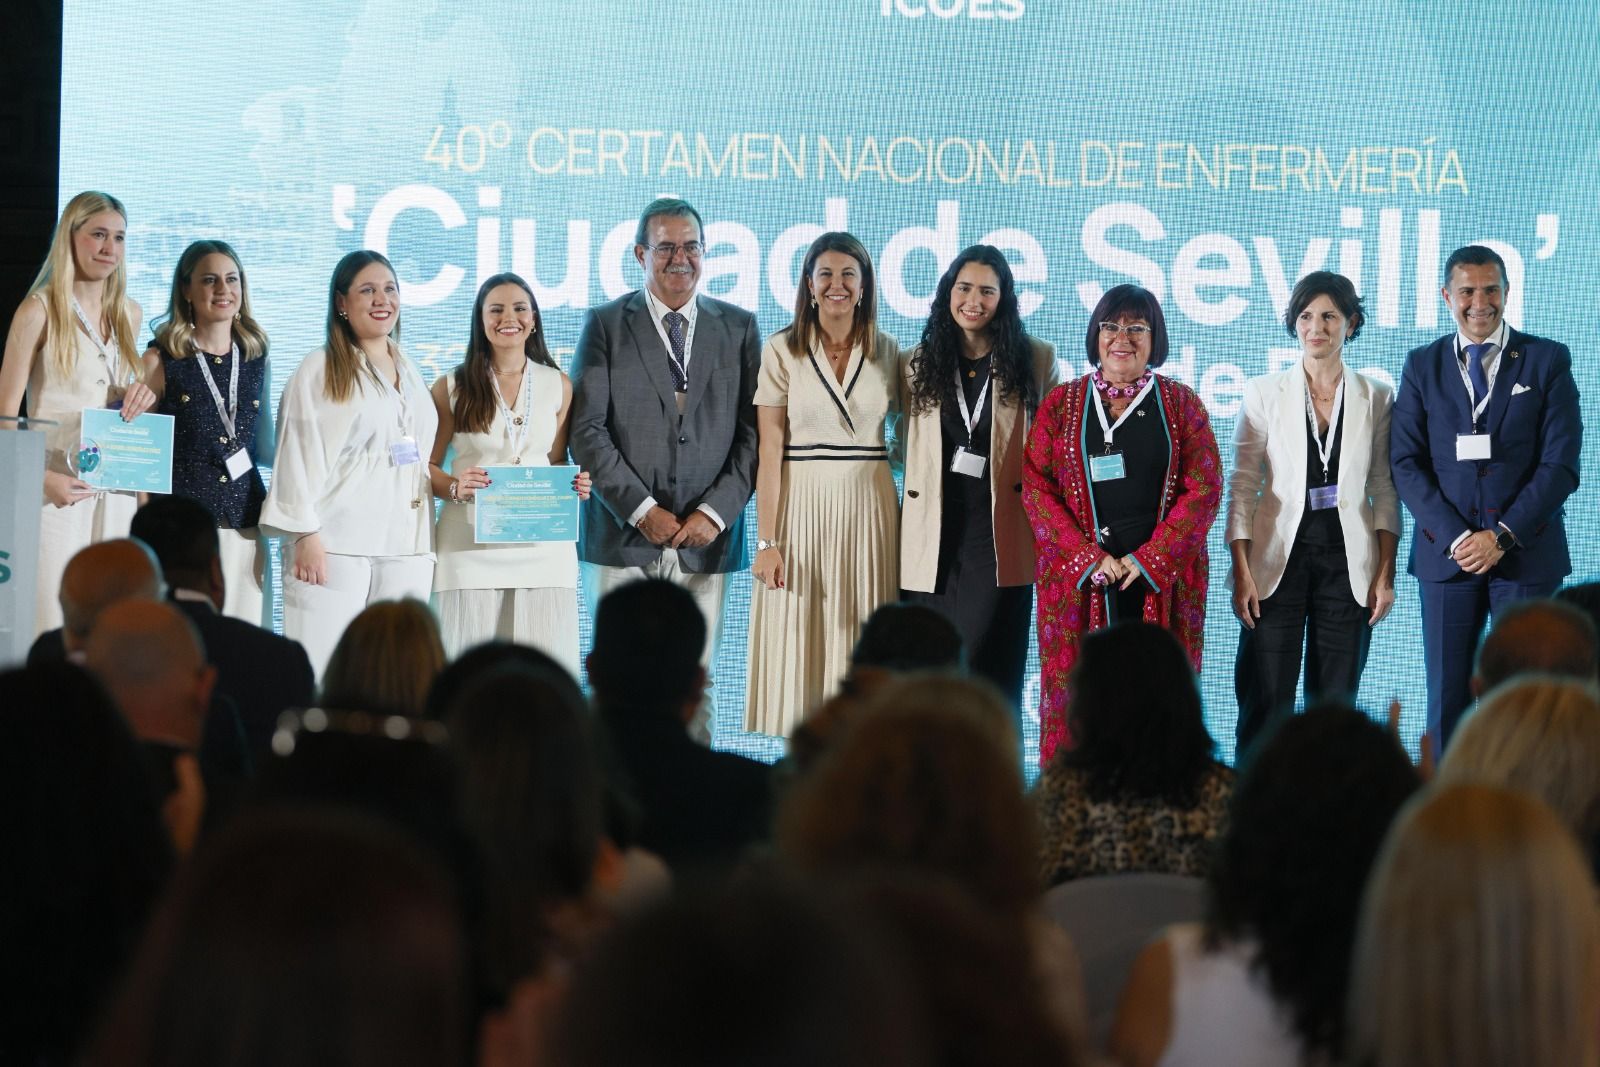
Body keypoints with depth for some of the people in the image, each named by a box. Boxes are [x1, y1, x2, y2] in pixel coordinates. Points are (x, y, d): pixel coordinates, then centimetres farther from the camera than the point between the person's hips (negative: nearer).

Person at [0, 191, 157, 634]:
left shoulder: (130, 314, 13)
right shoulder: (40, 310, -4)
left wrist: (141, 396, 3)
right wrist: (42, 478, -20)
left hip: (116, 493, 5)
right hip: (58, 488, -5)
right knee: (52, 628, -9)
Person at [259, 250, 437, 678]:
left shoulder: (409, 374, 19)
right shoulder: (319, 369, -1)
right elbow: (298, 454, -6)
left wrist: (428, 546, 16)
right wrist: (306, 536, -13)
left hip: (406, 548, 6)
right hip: (337, 545, -6)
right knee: (326, 673, -8)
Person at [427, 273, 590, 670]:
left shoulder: (558, 386, 13)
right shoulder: (452, 387, 5)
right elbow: (427, 465, 7)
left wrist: (574, 486, -2)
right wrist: (455, 486, -13)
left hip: (542, 544, 2)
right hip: (472, 545, -2)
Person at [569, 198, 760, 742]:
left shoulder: (738, 327, 11)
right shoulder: (606, 325, 5)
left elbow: (753, 432, 6)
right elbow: (587, 430, -2)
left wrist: (715, 512, -6)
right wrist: (642, 510, -9)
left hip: (706, 538, 1)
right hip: (623, 536, -1)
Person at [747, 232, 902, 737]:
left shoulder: (886, 351, 7)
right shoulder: (782, 350, -1)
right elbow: (769, 450, -4)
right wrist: (767, 541, -9)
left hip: (869, 506, 2)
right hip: (802, 505, -2)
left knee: (860, 642, 2)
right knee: (796, 640, -2)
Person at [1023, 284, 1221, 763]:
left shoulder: (1180, 403, 8)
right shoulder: (1062, 404, 9)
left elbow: (1204, 487, 0)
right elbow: (1036, 486, 2)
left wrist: (1150, 560, -10)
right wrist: (1089, 558, -9)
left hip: (1163, 577, 0)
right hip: (1078, 580, 0)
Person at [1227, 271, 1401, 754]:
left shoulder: (1375, 398, 6)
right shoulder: (1264, 393, 3)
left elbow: (1385, 492, 7)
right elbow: (1242, 486, 1)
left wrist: (1385, 574, -1)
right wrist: (1242, 573, -7)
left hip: (1347, 562, 1)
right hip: (1279, 557, -1)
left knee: (1334, 705, 4)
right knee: (1265, 703, -4)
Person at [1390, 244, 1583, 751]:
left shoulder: (1548, 361, 3)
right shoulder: (1423, 365, 9)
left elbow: (1561, 463, -3)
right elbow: (1405, 462, 3)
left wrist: (1501, 537, -11)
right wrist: (1453, 536, -11)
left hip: (1525, 553, -2)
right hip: (1446, 554, 2)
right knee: (1447, 697, 2)